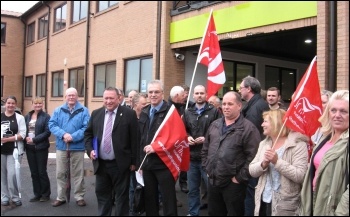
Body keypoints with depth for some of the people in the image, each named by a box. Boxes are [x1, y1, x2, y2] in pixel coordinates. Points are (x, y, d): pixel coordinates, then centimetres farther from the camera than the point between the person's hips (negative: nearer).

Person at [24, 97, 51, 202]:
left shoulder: (46, 116, -5)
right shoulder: (27, 116, 10)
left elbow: (47, 132, -12)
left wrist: (34, 139, -17)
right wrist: (26, 138, -9)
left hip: (41, 147, -5)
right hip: (29, 148, 5)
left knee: (42, 172, 1)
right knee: (34, 172, 9)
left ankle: (45, 194, 14)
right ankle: (37, 194, 19)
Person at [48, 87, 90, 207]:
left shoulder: (84, 111, -2)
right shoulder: (58, 110, 7)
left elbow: (87, 127, -10)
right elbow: (52, 125, -2)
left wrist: (73, 137, -20)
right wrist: (63, 134, -18)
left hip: (78, 146, -2)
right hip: (61, 146, 3)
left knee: (78, 173, 7)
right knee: (60, 173, 9)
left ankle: (79, 196, 18)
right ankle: (61, 197, 21)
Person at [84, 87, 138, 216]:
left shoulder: (129, 114, -7)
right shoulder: (96, 114, 7)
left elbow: (134, 139, -7)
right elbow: (88, 134, 14)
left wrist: (133, 161, -8)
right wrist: (90, 150, -3)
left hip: (120, 164, -4)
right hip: (101, 163, 4)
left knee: (121, 195, 8)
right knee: (102, 194, 15)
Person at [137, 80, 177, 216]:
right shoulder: (144, 113, 12)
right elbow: (140, 139, 13)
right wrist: (140, 163, 11)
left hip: (164, 163, -6)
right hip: (147, 164, 6)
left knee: (168, 201, 2)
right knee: (149, 200, 16)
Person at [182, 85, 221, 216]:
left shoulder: (214, 111, -4)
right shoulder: (188, 112, 11)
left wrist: (206, 139, -16)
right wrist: (187, 137, -3)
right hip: (192, 156, 5)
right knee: (192, 189, 16)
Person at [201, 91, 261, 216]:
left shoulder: (248, 128, -11)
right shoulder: (214, 125, 11)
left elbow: (253, 156, -17)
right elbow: (205, 149, 19)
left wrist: (240, 178, -16)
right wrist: (207, 169, 11)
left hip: (233, 183, -6)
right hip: (212, 181, 6)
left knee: (234, 213, 8)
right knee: (213, 213, 18)